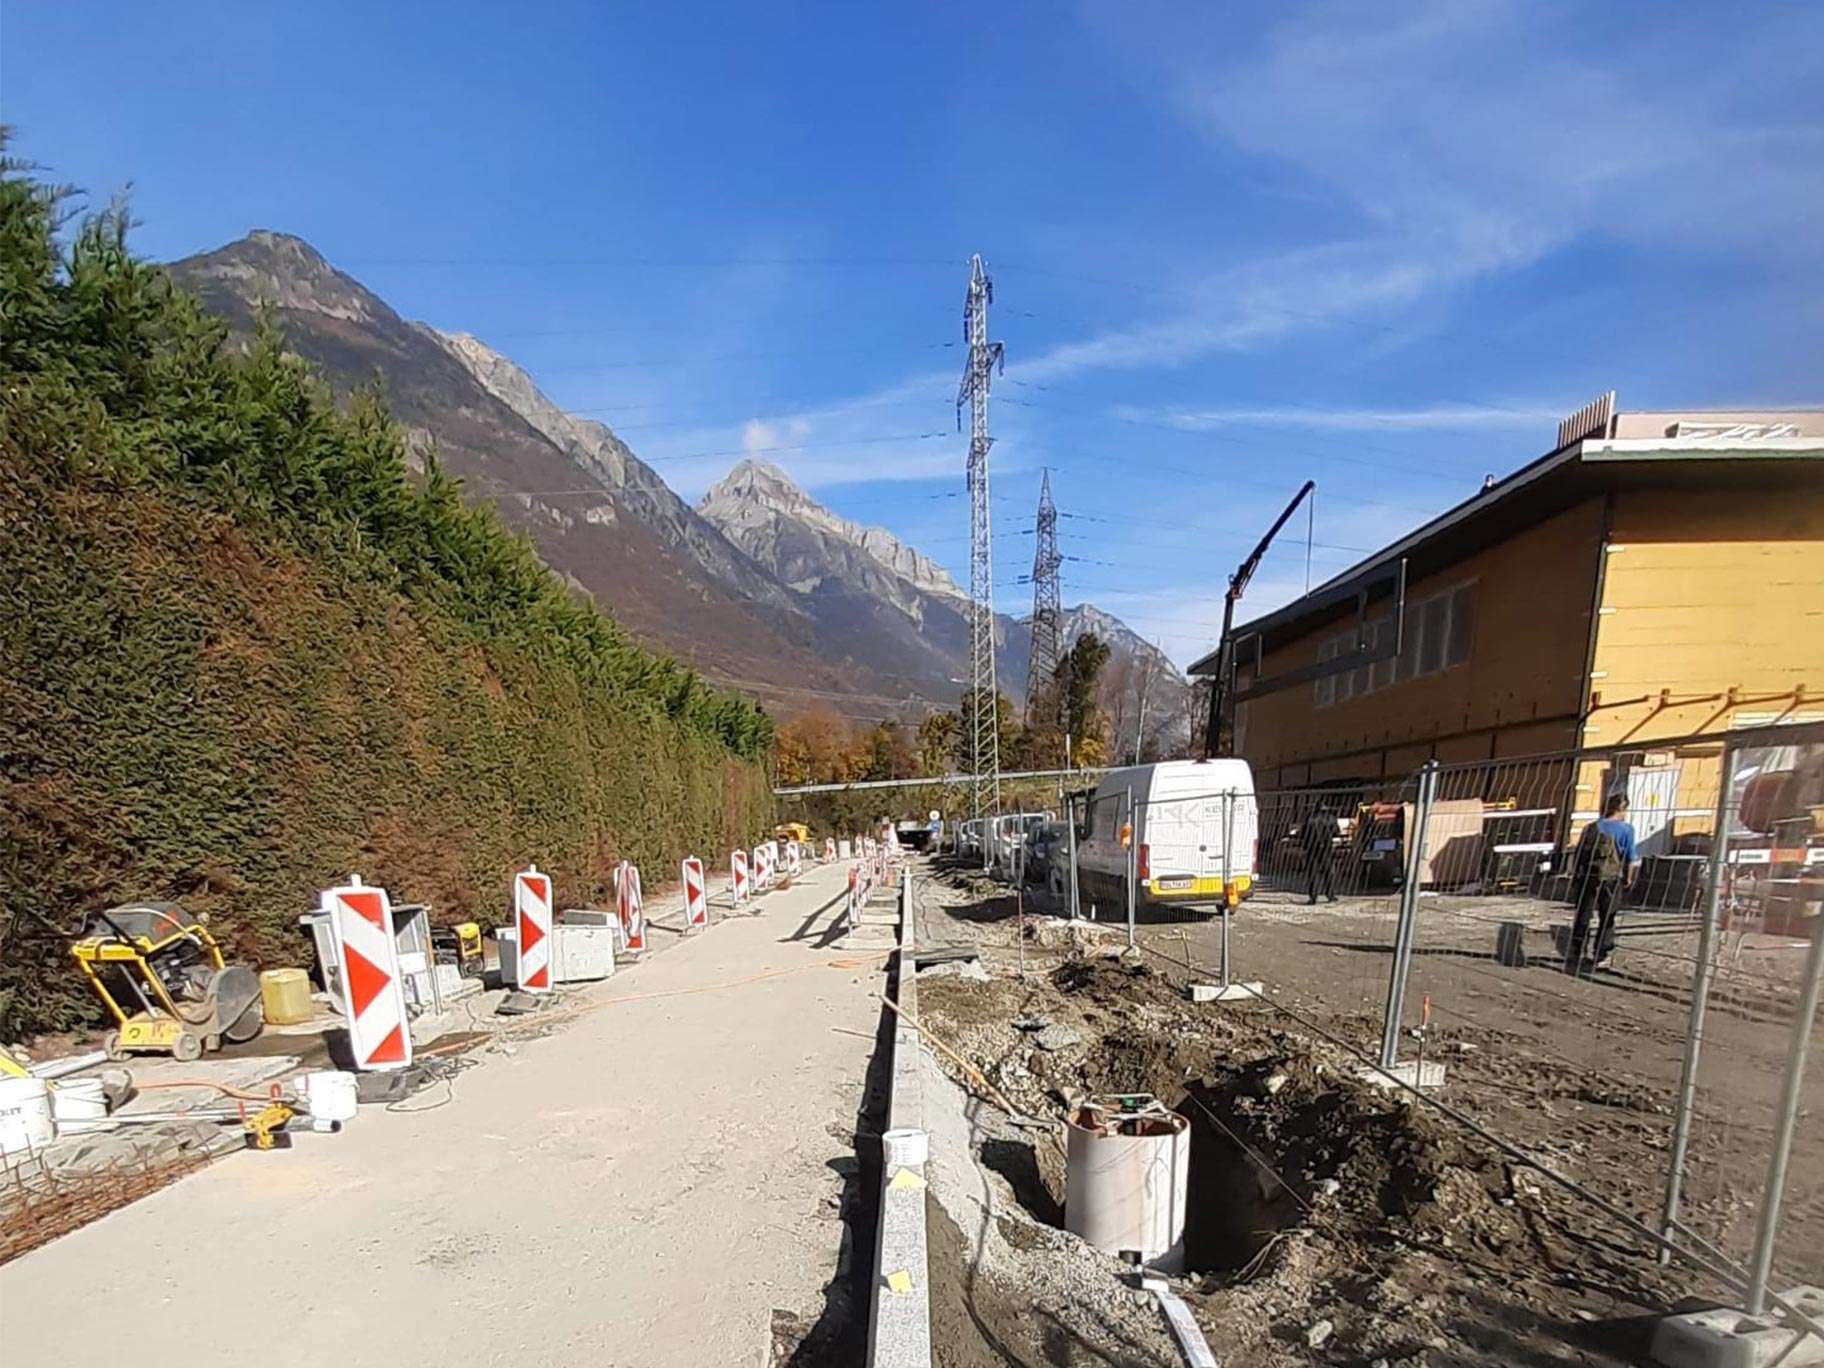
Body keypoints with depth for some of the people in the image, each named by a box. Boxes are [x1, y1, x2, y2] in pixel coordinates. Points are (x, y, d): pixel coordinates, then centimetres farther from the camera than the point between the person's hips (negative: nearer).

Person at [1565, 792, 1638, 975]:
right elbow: (1629, 858, -2)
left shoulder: (1590, 828, 5)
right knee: (1607, 917, 17)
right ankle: (1602, 952, 30)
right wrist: (1627, 878, 13)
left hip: (1586, 878, 3)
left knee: (1581, 919, 4)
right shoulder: (1626, 829, -5)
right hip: (1610, 879, -2)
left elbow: (1577, 855, 5)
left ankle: (1572, 960, 3)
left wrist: (1574, 877, 13)